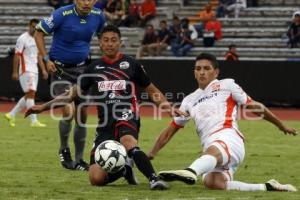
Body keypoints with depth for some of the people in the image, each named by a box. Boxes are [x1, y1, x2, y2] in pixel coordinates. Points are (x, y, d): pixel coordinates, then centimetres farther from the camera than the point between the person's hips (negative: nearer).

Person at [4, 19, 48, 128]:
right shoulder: (22, 39, -9)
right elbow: (17, 55, -12)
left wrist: (43, 70, 14)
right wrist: (15, 72, -16)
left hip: (34, 71, 9)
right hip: (25, 70, -9)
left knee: (29, 96, 10)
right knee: (31, 93, -14)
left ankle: (11, 115, 20)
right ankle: (34, 121, -17)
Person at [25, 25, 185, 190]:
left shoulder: (130, 64, 8)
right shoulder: (94, 68, 14)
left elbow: (152, 90, 16)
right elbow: (72, 93, 20)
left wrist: (167, 105, -2)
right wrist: (44, 107, 13)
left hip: (126, 116, -4)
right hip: (105, 125, 4)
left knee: (128, 143, -43)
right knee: (96, 179, -12)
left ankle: (154, 179, -43)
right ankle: (124, 170, 18)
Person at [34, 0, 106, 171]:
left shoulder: (98, 16, -4)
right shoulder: (62, 15, -18)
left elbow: (102, 34, 19)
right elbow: (39, 33, -7)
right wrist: (46, 59, -13)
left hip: (82, 68, 5)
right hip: (60, 69, -5)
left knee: (82, 115, 6)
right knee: (69, 111, -18)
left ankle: (79, 160, 18)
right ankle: (64, 150, 8)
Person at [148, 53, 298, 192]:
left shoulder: (226, 85, 16)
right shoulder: (190, 101, 28)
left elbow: (254, 106, 21)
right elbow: (170, 131, 32)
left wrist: (282, 126, 24)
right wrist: (150, 156, 26)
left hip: (228, 140, -4)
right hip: (210, 149, 4)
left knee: (212, 152, -41)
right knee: (212, 183, -29)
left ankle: (190, 173, -75)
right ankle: (266, 187, -20)